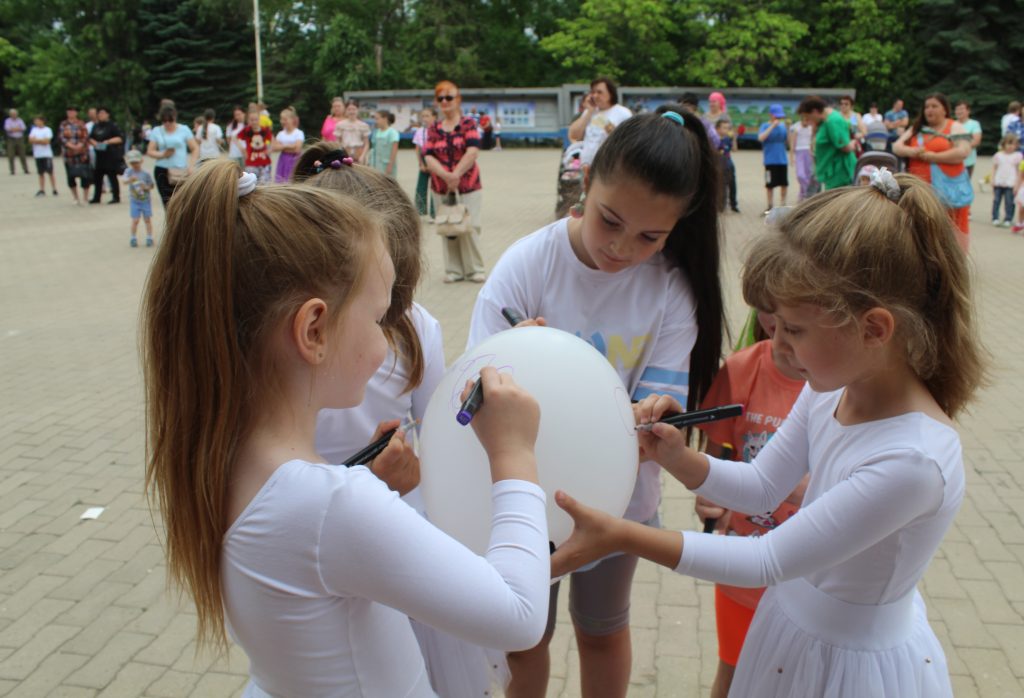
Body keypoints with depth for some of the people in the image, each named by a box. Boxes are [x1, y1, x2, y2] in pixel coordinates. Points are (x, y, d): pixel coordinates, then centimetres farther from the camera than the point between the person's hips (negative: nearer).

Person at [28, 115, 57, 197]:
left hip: (47, 154, -5)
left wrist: (36, 140, -5)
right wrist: (41, 141, -12)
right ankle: (42, 190, 12)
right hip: (37, 155, 5)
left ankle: (54, 190, 0)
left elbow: (46, 141, -13)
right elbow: (30, 140, 1)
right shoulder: (34, 130, 11)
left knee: (50, 172, -3)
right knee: (41, 173, 8)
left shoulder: (47, 130, -4)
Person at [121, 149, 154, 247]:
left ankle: (149, 238, 16)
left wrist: (146, 187, -18)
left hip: (146, 200, 0)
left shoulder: (145, 173, -7)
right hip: (134, 201, 0)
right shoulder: (129, 171, -8)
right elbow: (125, 180, -25)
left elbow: (152, 185, 2)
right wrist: (130, 179, -46)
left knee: (148, 219, 7)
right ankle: (133, 238, 13)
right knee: (135, 220, 0)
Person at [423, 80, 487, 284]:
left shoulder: (468, 124, 2)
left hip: (468, 185, -3)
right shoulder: (433, 129, 8)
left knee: (469, 227, -6)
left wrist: (456, 175, -17)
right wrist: (446, 175, -18)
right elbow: (428, 157, -2)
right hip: (440, 187, 3)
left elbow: (472, 151, -11)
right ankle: (453, 270, 13)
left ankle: (475, 269, 7)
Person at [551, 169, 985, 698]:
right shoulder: (830, 388, -11)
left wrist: (620, 536, -30)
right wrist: (676, 458, -18)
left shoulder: (912, 460, -33)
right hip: (792, 615, 6)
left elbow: (768, 561, -28)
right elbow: (763, 486, 0)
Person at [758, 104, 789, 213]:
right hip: (770, 161, -4)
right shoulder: (765, 126, -3)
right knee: (770, 184, 2)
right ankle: (770, 206, 14)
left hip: (783, 160, 4)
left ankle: (783, 204, 21)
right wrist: (772, 126, -21)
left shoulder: (782, 126, 8)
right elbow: (761, 138, -21)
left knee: (784, 183, 7)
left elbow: (788, 140, 7)